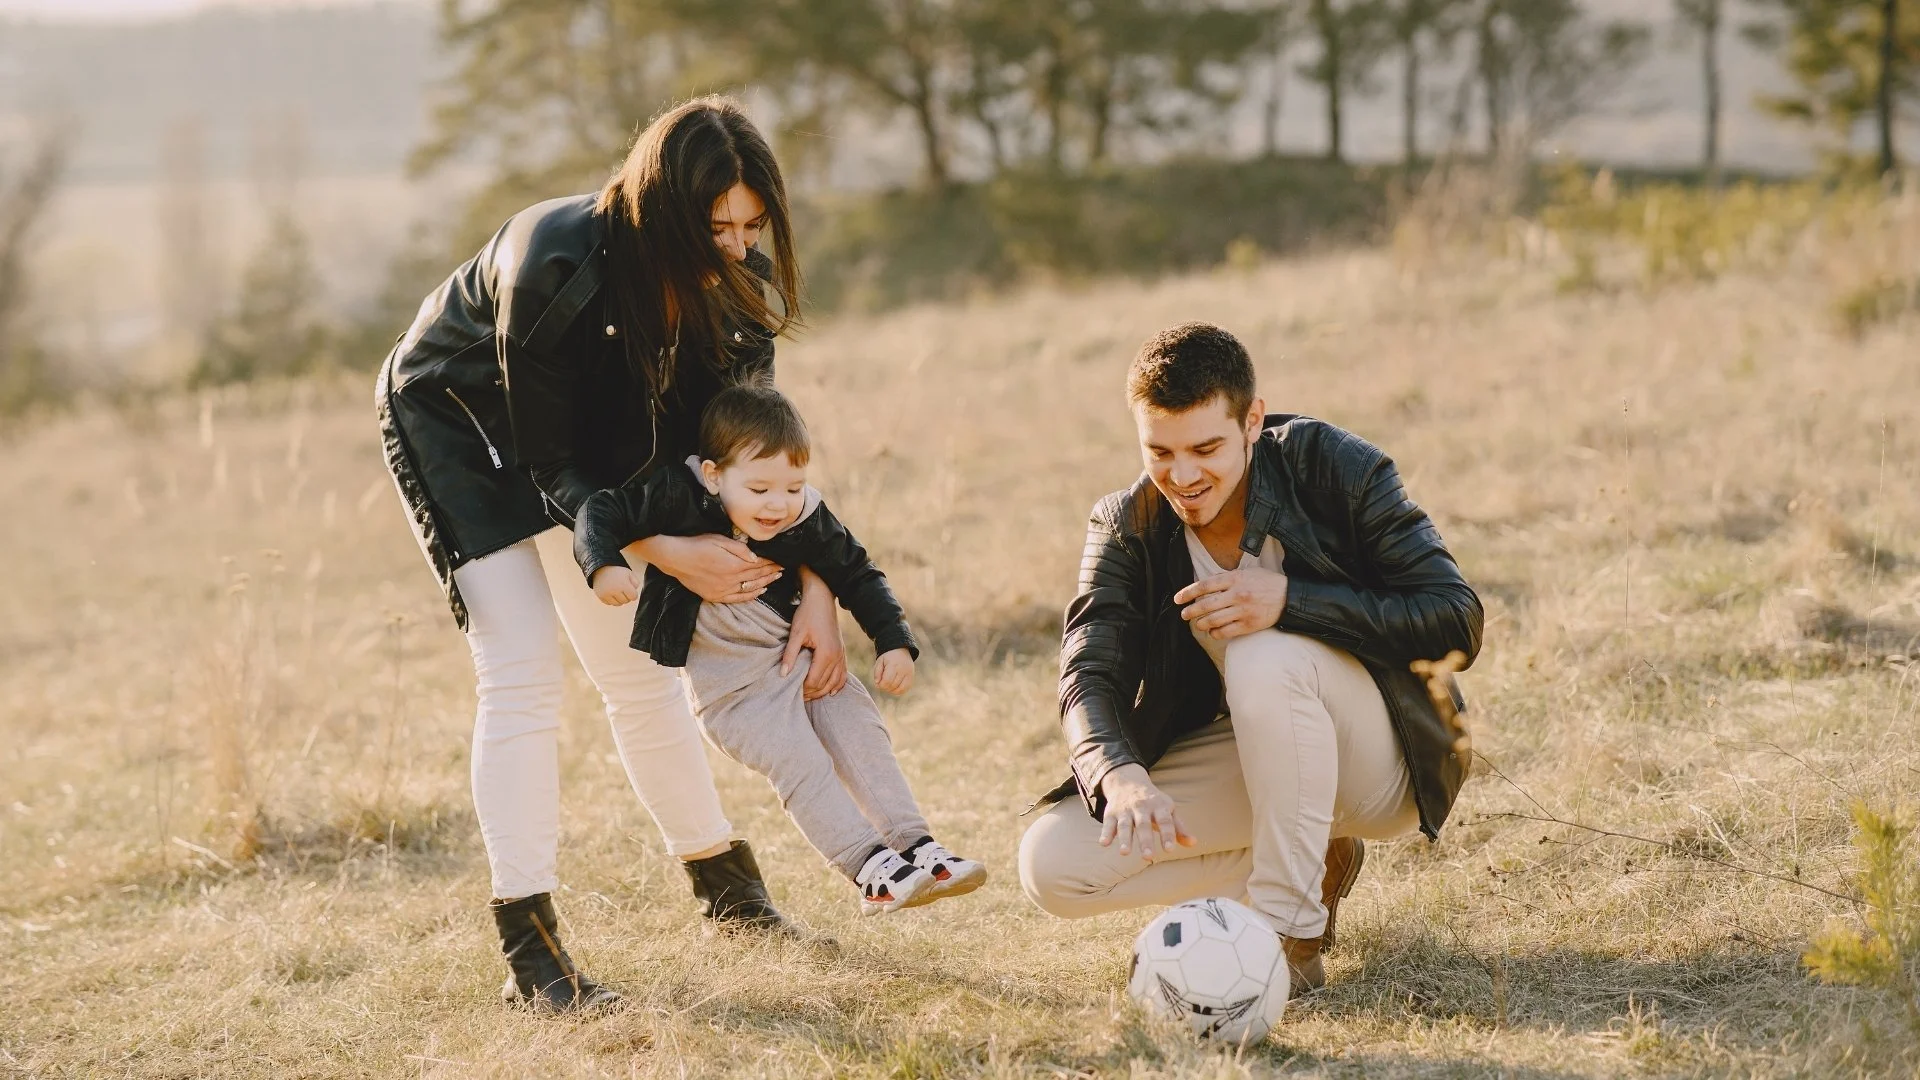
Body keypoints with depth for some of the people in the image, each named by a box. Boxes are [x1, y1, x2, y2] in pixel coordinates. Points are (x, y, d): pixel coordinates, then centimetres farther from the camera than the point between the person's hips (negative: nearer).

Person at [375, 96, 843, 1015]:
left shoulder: (735, 282, -21)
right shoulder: (553, 267, -38)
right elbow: (547, 465, -29)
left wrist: (814, 587, -19)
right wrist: (668, 553, -34)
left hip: (588, 431, 5)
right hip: (458, 424, -5)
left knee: (638, 668, 8)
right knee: (520, 672, -16)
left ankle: (724, 883, 24)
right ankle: (529, 953, -13)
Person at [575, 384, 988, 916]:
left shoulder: (809, 522, -8)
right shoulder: (678, 499, -19)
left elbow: (858, 577, 4)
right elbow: (603, 512, -17)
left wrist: (895, 642, -5)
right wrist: (604, 566, -36)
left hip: (797, 659, 5)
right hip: (729, 683, -5)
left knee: (862, 736, -3)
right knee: (800, 763, -17)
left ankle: (917, 847, 1)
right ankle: (871, 871, -20)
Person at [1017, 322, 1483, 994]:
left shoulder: (1334, 467, -18)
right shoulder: (1126, 528, -9)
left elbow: (1455, 621, -23)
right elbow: (1089, 676, -21)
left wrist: (1289, 601, -34)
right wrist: (1122, 777, -44)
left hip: (1384, 766, -5)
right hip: (1251, 761, 5)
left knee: (1266, 657, -35)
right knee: (1051, 866, -13)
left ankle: (1292, 937, -24)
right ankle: (1315, 865, 2)